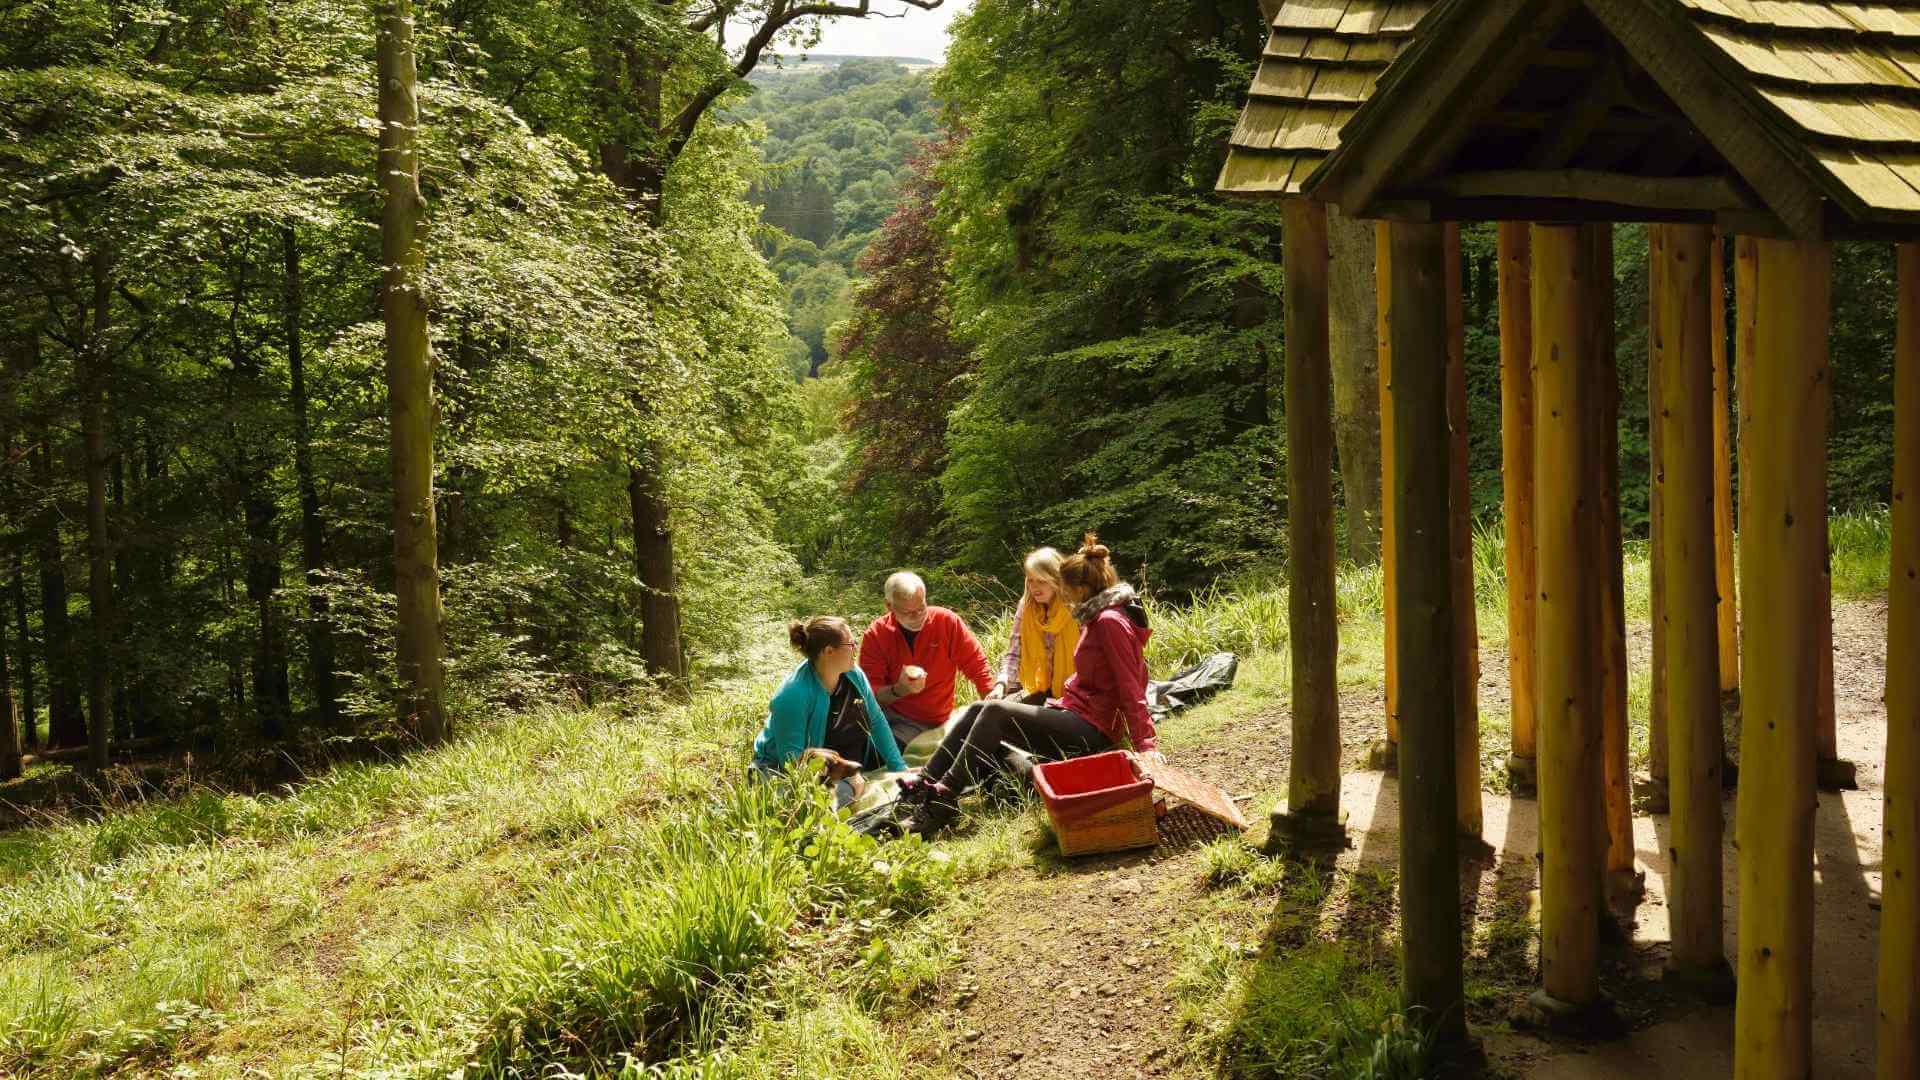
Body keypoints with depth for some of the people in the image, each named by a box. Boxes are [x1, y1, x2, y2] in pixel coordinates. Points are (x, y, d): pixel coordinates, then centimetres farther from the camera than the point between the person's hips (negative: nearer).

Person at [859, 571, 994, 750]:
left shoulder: (947, 621, -6)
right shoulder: (875, 635, -5)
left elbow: (977, 666, -2)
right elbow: (870, 693, -8)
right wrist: (899, 690, -27)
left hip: (934, 722, -2)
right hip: (890, 714, 2)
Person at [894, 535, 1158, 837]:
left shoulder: (1110, 621, -14)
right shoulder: (1096, 615, 17)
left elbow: (1130, 688, -20)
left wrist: (1146, 744, -26)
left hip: (1090, 730, -10)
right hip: (1075, 712, 10)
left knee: (994, 711, -21)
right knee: (980, 710, 0)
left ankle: (943, 801, -22)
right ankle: (921, 787, -5)